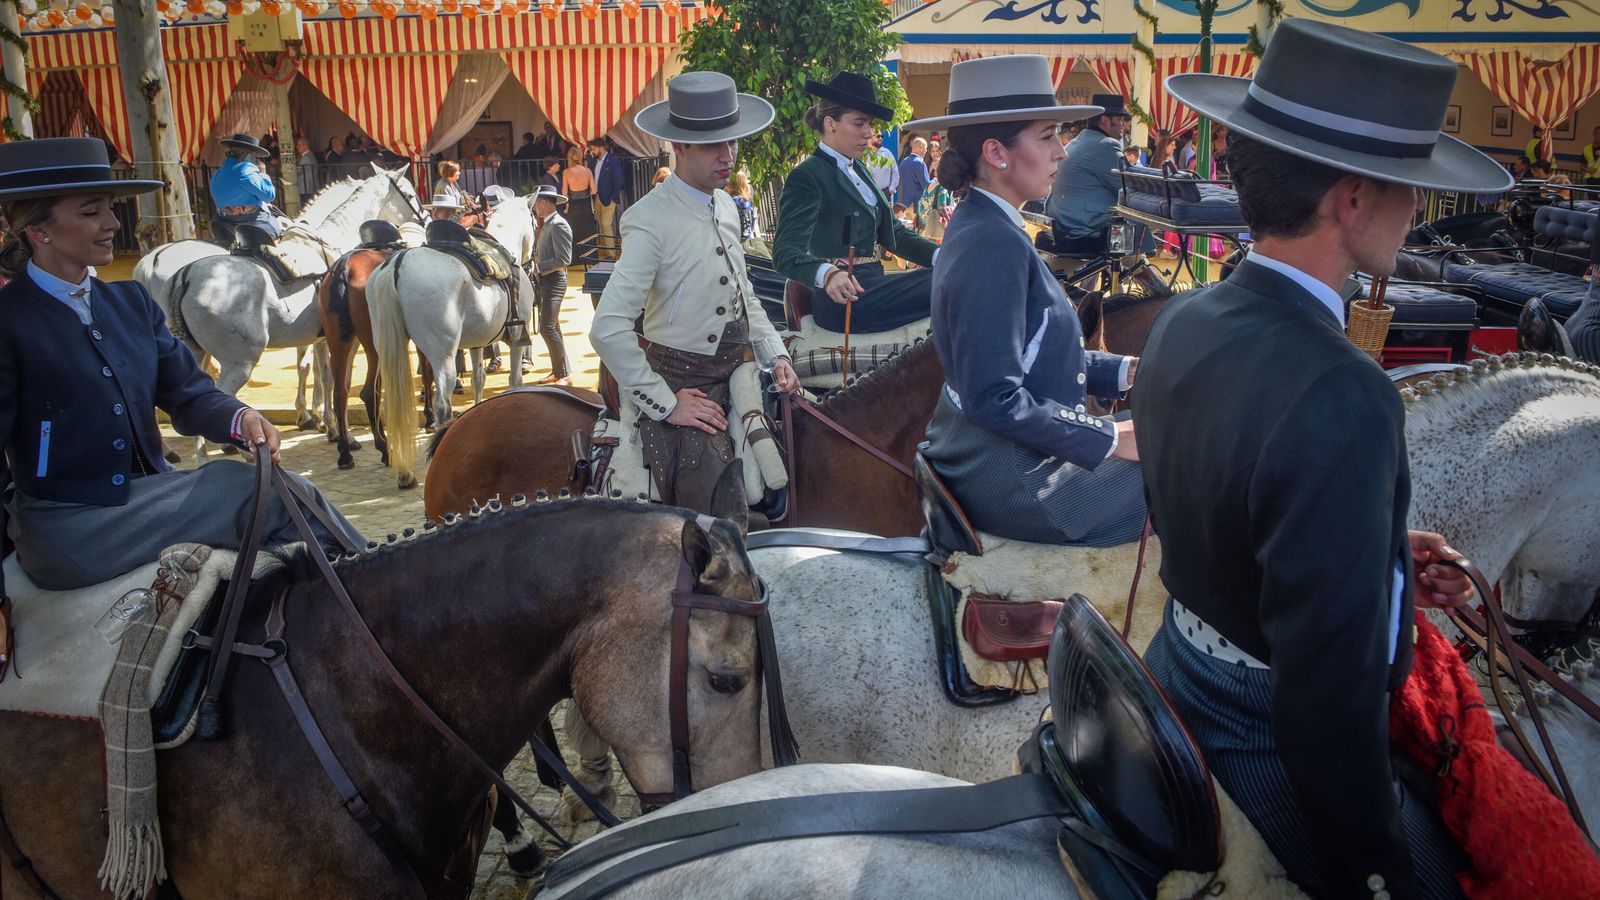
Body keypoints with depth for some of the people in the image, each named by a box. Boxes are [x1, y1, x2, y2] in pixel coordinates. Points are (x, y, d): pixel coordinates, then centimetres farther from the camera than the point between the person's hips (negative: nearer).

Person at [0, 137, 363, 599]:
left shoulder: (130, 300, 10)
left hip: (145, 493, 6)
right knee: (284, 496, -18)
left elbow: (187, 392, 9)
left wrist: (240, 418, -16)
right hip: (68, 529, -6)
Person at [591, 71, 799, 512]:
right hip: (685, 387, -7)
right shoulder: (651, 220, -19)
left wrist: (775, 355, 6)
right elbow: (608, 330, -25)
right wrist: (665, 404, -19)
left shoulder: (726, 207, 6)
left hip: (737, 374, 7)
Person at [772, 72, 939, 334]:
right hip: (843, 299, -9)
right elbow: (786, 253, -18)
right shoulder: (807, 177, -8)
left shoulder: (858, 171, 20)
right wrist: (827, 274, -40)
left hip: (871, 286, 9)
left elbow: (894, 233, 18)